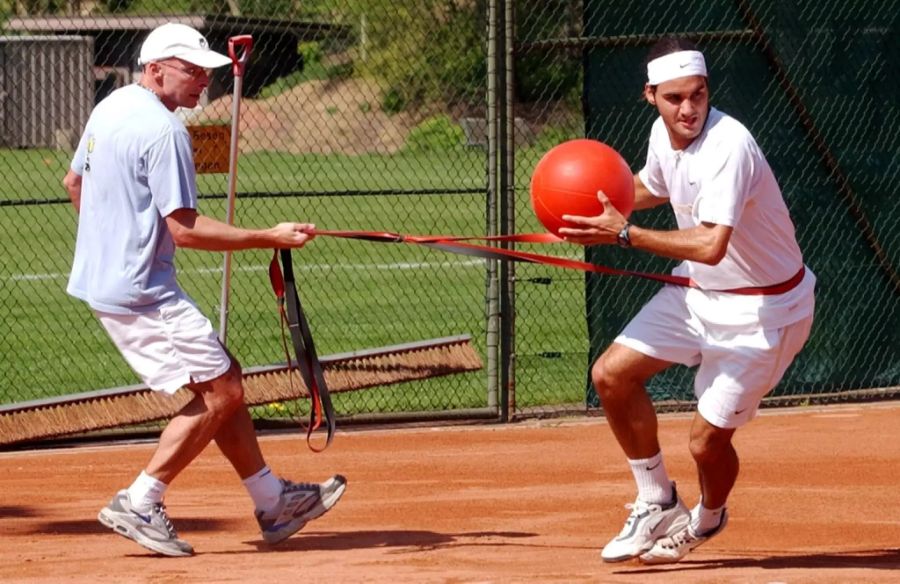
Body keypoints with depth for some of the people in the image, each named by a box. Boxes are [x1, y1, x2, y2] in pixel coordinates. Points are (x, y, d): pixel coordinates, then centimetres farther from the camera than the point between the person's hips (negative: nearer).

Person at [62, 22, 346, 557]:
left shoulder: (110, 108, 11)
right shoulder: (164, 130, -19)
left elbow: (75, 181, 25)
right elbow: (184, 229, -22)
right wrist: (268, 238, -19)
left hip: (104, 278, 10)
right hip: (143, 290, -10)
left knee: (223, 380, 14)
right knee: (219, 392, -7)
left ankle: (272, 500, 18)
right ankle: (139, 504, -5)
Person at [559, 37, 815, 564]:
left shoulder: (728, 147, -31)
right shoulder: (664, 133, -4)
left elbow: (711, 245, -41)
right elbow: (653, 186, 20)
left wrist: (625, 234, -36)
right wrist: (606, 197, 0)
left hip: (760, 309, -8)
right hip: (698, 290, 8)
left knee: (707, 441, -5)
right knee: (611, 375, 0)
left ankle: (708, 518, 30)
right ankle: (658, 503, 17)